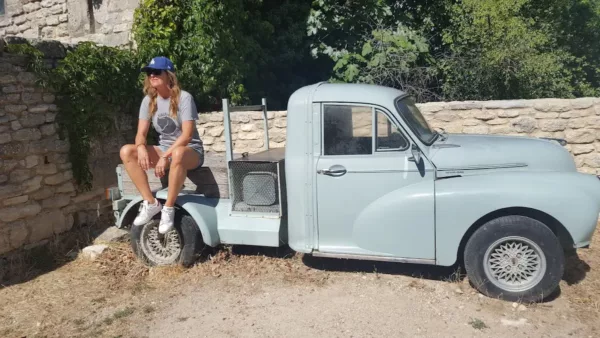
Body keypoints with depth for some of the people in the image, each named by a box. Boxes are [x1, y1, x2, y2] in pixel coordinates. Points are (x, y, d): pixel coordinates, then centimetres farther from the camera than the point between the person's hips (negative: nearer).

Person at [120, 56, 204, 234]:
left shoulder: (184, 98, -15)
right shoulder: (148, 100, 1)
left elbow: (187, 134, -21)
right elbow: (141, 133, -2)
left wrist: (165, 157, -29)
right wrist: (141, 147, -27)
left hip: (191, 151, -6)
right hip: (165, 149, 6)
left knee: (178, 154, -43)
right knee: (126, 151, -16)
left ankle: (168, 208, -27)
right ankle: (151, 202, -15)